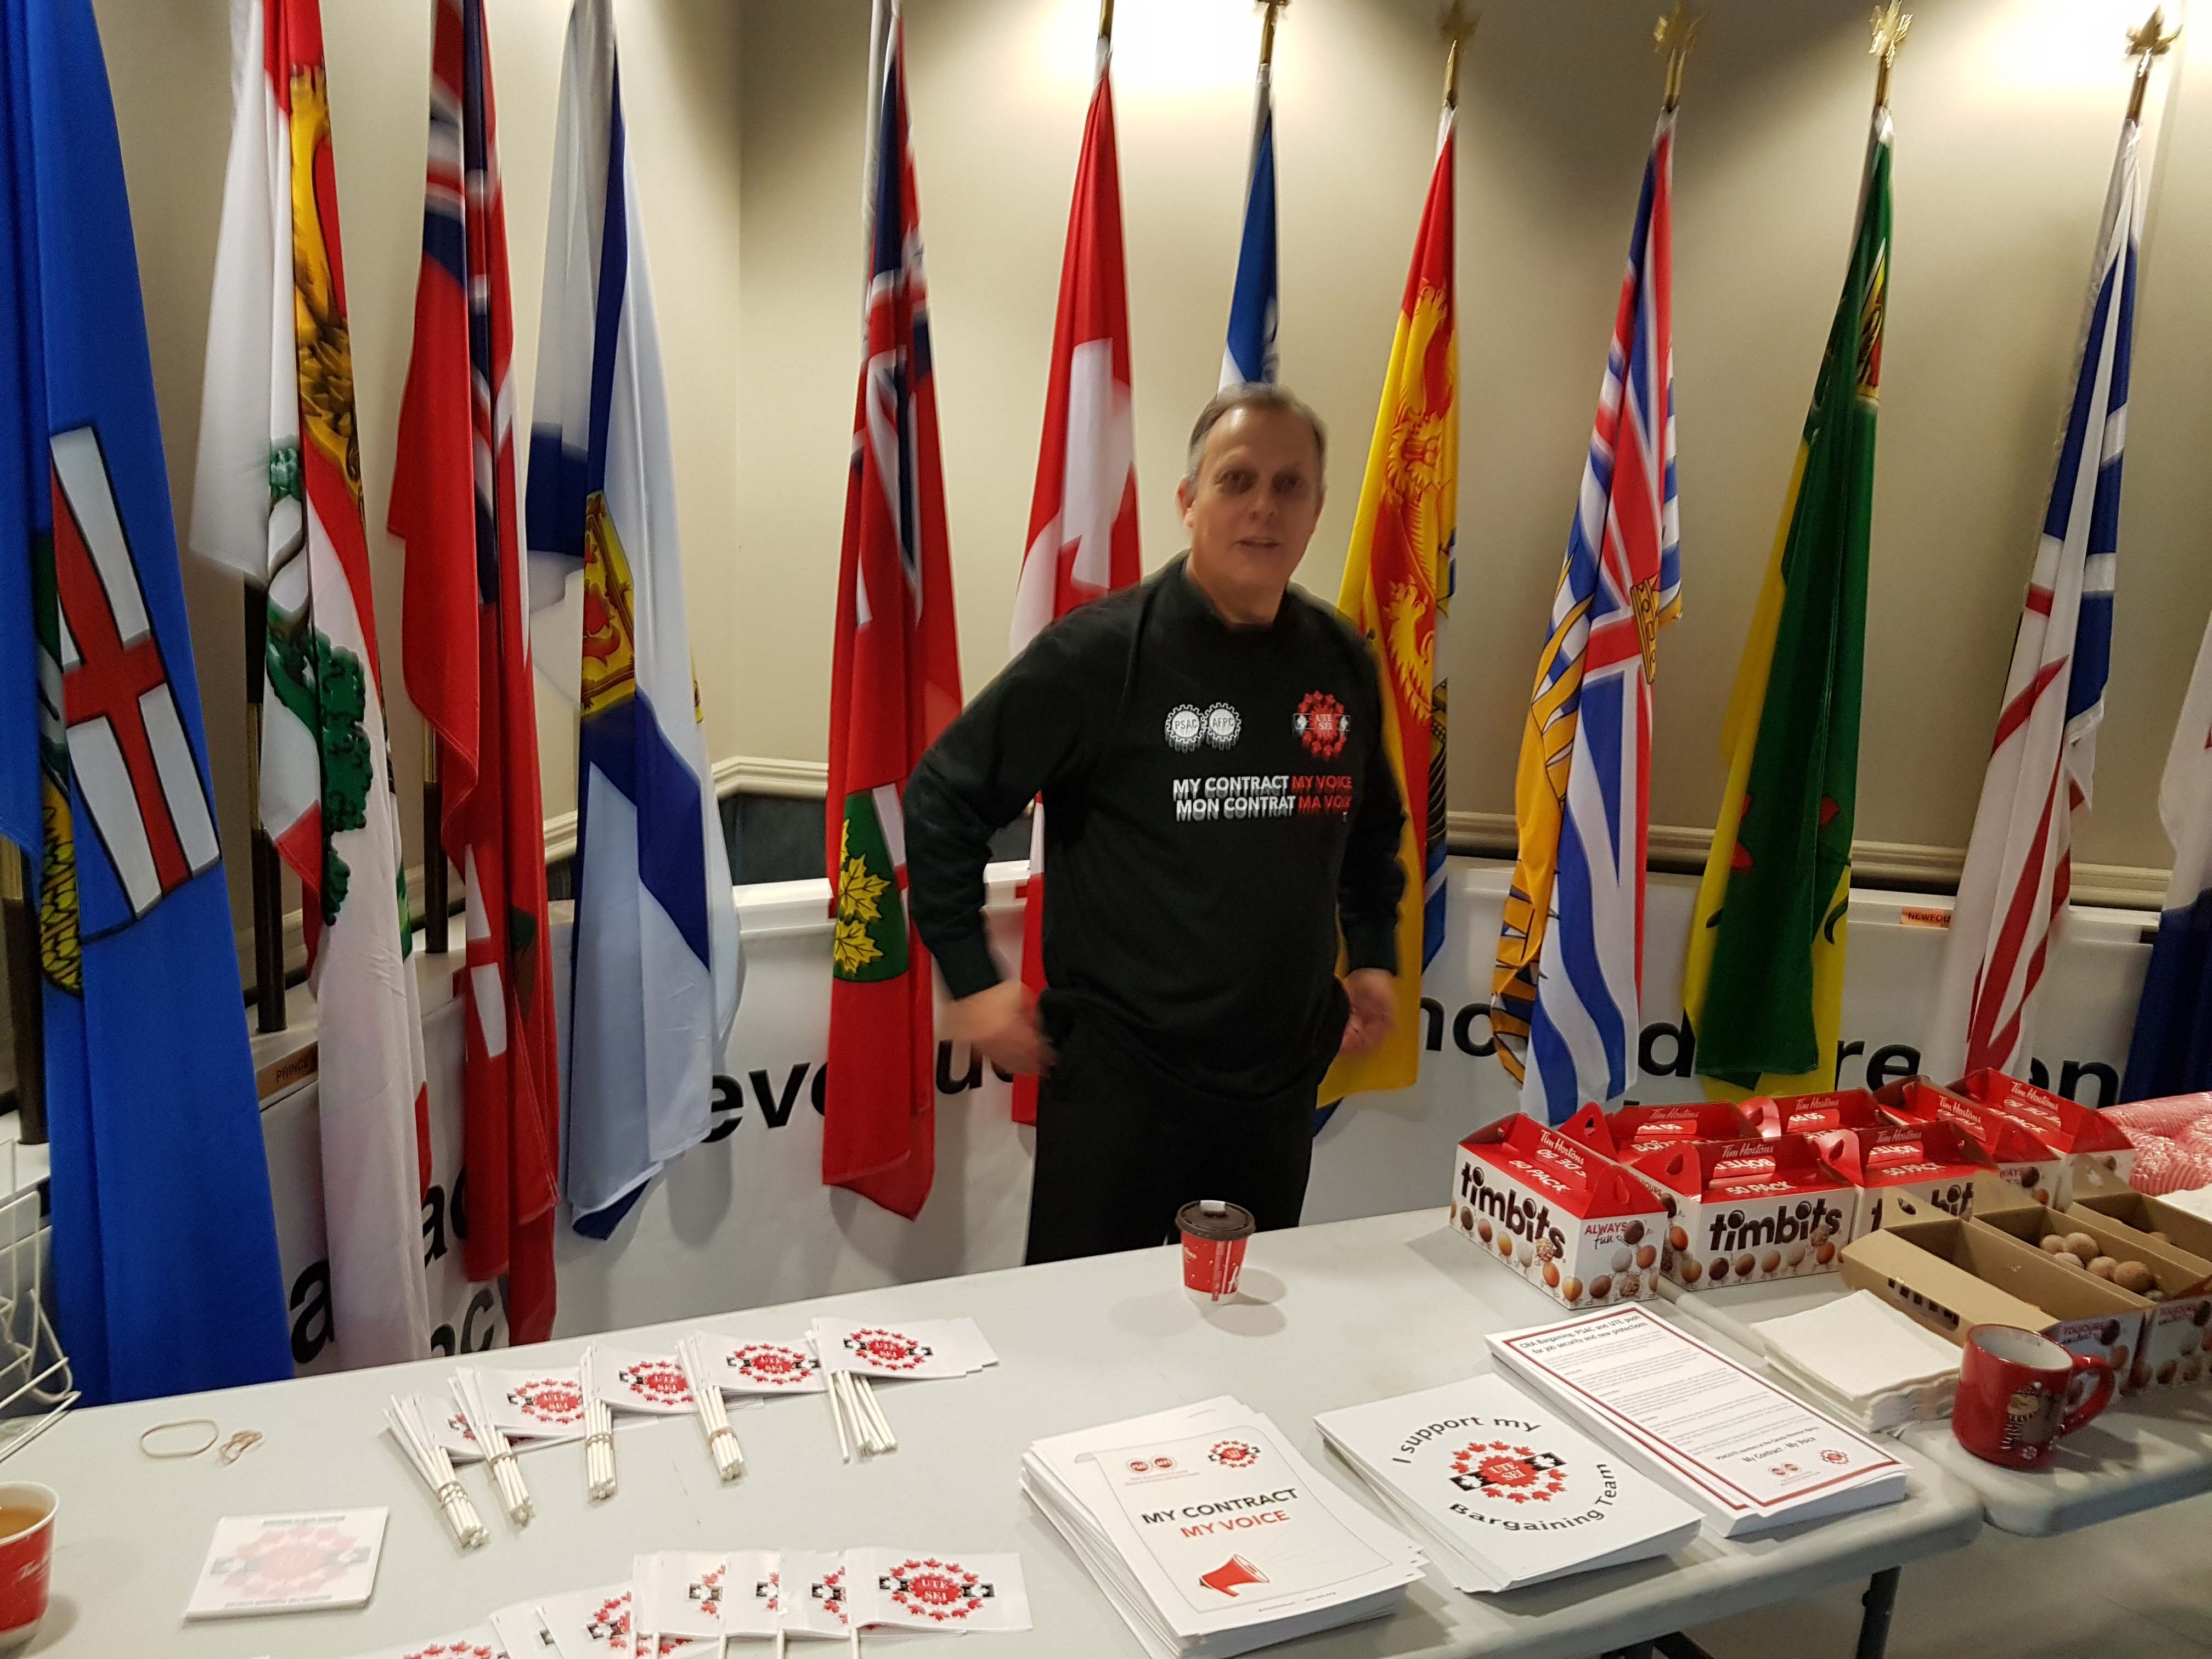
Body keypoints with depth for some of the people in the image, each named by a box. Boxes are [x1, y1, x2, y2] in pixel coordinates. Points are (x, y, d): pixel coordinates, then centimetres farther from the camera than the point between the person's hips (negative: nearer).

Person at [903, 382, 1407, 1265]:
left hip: (1282, 1075, 5)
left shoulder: (1342, 661, 4)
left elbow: (1373, 823, 22)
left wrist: (1373, 955, 14)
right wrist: (972, 980, -9)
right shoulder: (1102, 650, -12)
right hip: (1119, 1075, -5)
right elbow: (944, 797, -7)